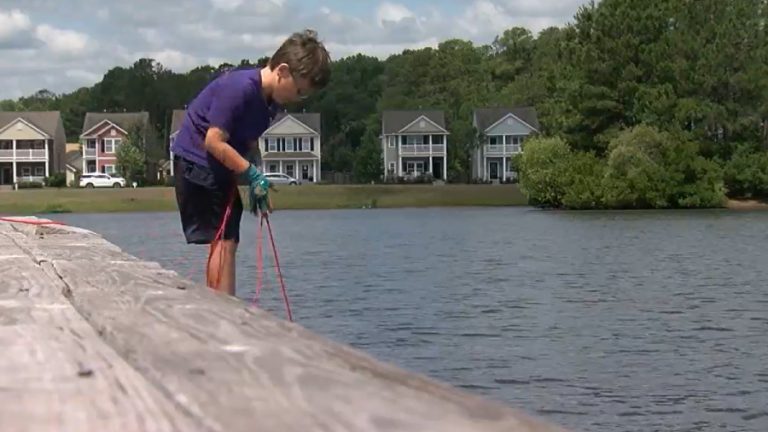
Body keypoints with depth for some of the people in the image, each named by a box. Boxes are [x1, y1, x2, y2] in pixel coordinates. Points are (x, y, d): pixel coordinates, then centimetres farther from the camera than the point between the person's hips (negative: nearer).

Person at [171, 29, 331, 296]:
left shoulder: (271, 98, 4)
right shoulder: (240, 88, -25)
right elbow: (214, 141, -26)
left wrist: (257, 183, -1)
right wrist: (253, 174, -22)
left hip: (219, 168, 9)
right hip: (197, 162, -9)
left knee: (224, 243, 9)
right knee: (223, 241, -14)